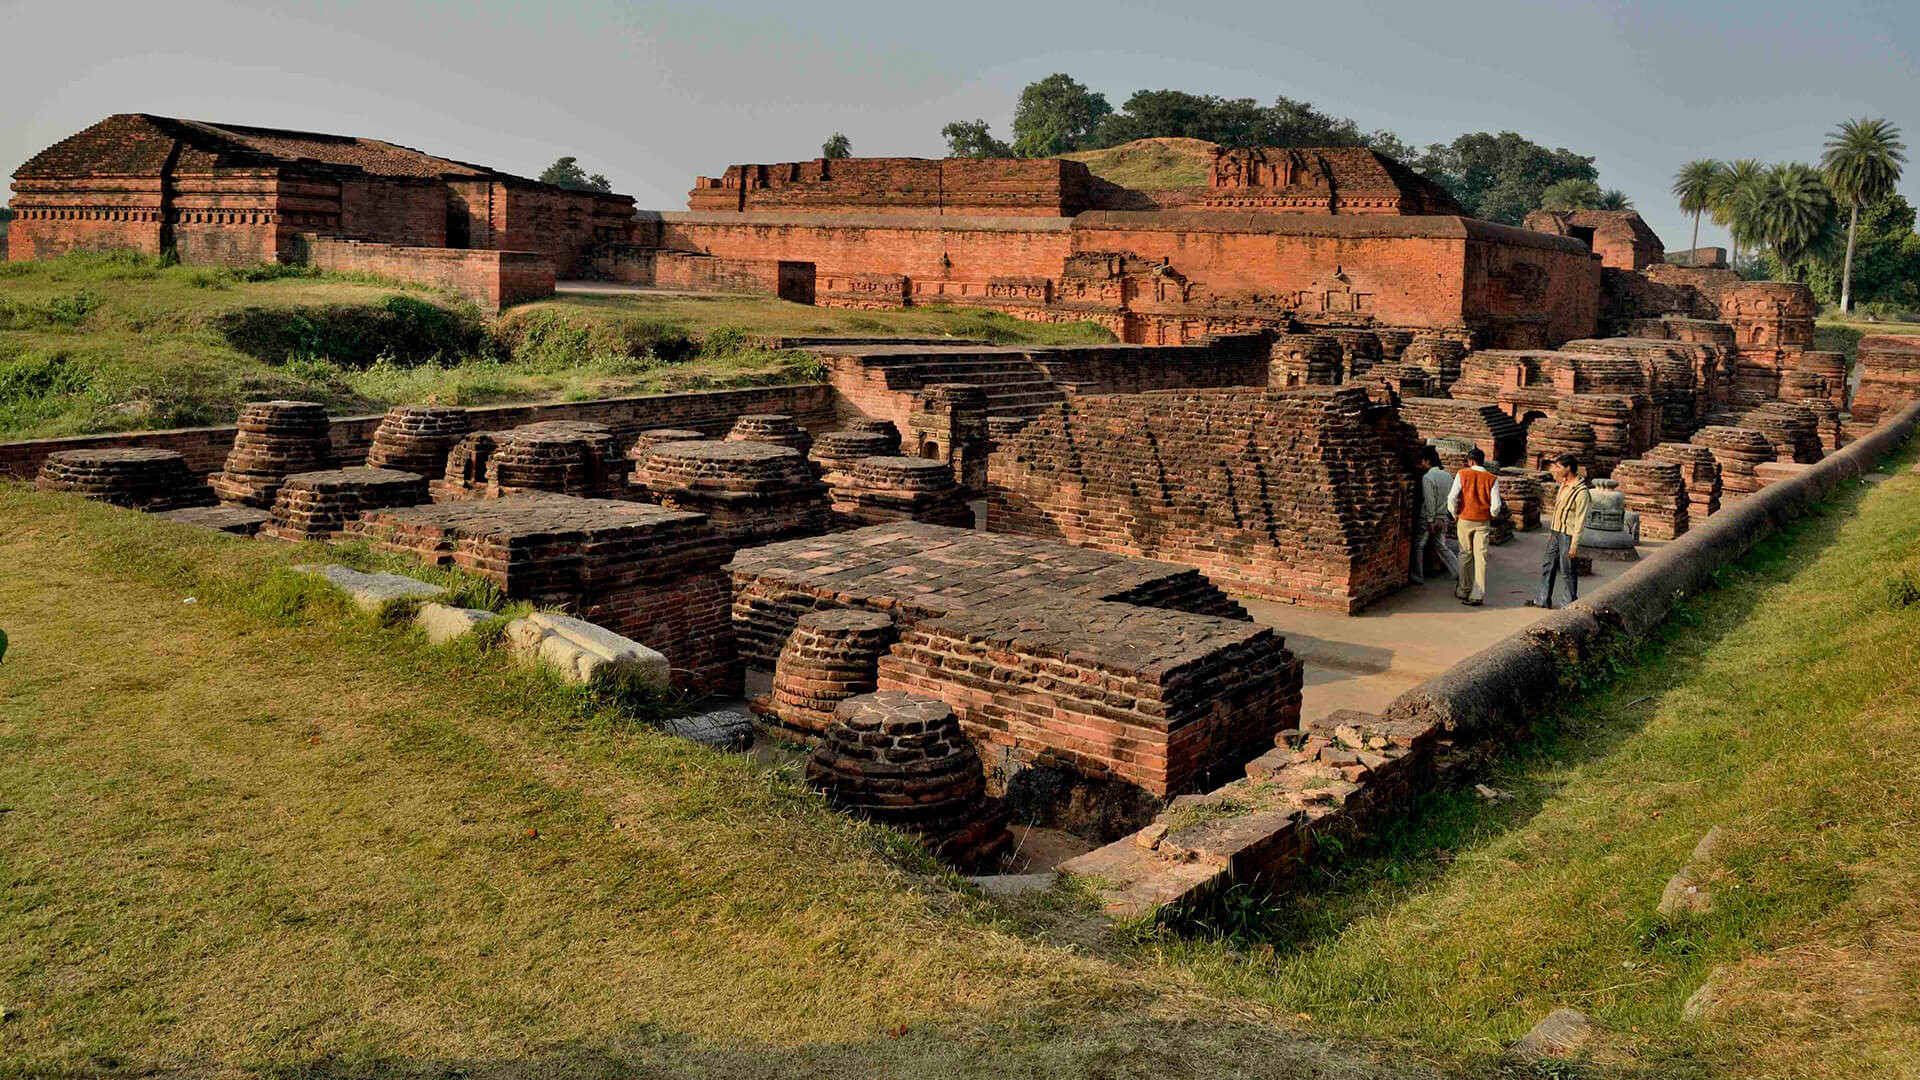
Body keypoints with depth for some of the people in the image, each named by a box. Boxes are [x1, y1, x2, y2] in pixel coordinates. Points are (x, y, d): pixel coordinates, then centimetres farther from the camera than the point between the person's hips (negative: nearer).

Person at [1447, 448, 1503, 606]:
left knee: (1465, 556, 12)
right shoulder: (1492, 479, -1)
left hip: (1465, 520, -1)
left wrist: (1455, 514, 4)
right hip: (1483, 522, 1)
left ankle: (1464, 591, 20)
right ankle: (1478, 595, -3)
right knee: (1480, 557, 1)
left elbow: (1452, 497, -11)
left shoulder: (1462, 474, -4)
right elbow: (1496, 505, -6)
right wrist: (1489, 516, 13)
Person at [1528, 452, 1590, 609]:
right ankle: (1543, 600, 23)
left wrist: (1574, 545, -20)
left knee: (1567, 571, 1)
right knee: (1547, 566, 13)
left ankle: (1571, 603, 13)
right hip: (1556, 532, 9)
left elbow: (1580, 520, -19)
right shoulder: (1564, 485, 9)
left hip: (1568, 535, -9)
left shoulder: (1581, 492, -20)